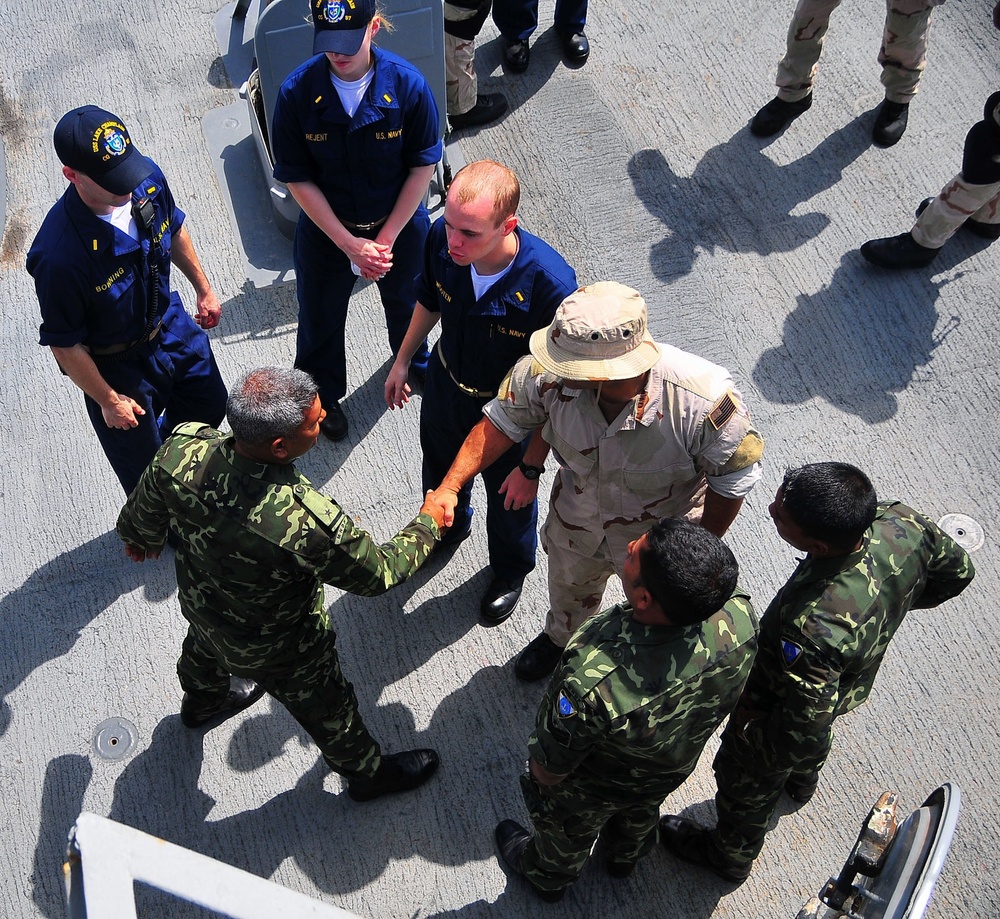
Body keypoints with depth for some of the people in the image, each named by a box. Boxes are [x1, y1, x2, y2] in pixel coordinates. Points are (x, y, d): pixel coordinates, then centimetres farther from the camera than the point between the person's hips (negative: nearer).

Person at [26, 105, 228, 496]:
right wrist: (108, 401, -12)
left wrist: (203, 288, 13)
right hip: (118, 364, -6)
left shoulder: (148, 178, -23)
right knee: (144, 470, 17)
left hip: (171, 323, 6)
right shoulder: (59, 255, -40)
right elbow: (64, 344, -24)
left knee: (211, 407, 30)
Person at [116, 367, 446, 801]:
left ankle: (202, 702, 74)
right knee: (326, 707, 25)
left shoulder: (182, 448, -32)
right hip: (275, 647, -5)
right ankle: (368, 773, 54)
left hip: (198, 604, 5)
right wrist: (428, 523, -8)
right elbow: (379, 573, -26)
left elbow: (144, 510, -8)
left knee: (205, 649, 39)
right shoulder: (307, 522, -47)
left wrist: (141, 536, 17)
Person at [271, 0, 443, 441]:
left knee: (405, 303, 28)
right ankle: (322, 395, 50)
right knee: (321, 318, 20)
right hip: (326, 230, 0)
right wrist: (350, 243, -19)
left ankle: (413, 359, 62)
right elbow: (297, 178, -17)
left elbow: (422, 166, -14)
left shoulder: (407, 84, -25)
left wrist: (386, 238, -15)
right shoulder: (297, 92, -25)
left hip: (400, 223, 1)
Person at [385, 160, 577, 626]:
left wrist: (532, 465, -21)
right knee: (441, 470, 33)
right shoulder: (442, 240, -27)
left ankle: (510, 570, 59)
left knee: (510, 497, 25)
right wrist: (403, 360, 11)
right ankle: (448, 529, 70)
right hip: (446, 384, 4)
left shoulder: (550, 285, -41)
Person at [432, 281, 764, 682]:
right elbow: (499, 423, -17)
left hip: (662, 538, -3)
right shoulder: (547, 372, -35)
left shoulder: (704, 399, -42)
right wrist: (450, 486, -27)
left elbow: (734, 480, -24)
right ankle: (561, 639, 71)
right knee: (568, 592, 35)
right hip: (575, 522, 3)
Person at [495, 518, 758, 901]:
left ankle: (548, 877, 65)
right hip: (674, 769, 4)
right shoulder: (740, 614, -36)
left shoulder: (593, 681, -50)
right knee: (641, 814, 39)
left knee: (567, 831, 32)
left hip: (591, 791, -4)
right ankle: (625, 857, 72)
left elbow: (550, 769, -28)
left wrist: (541, 776, -4)